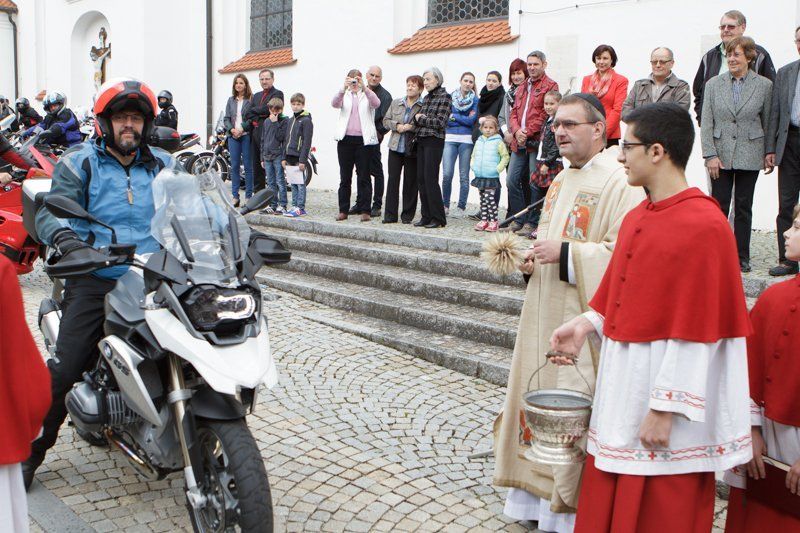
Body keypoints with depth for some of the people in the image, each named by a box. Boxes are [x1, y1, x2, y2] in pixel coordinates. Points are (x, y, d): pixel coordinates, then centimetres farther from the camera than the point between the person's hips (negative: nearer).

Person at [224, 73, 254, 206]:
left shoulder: (251, 99, 0)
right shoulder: (231, 100, 14)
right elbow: (226, 118, 12)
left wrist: (242, 129, -14)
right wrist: (232, 129, -5)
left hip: (246, 135, -4)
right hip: (233, 135, 4)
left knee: (248, 166, -2)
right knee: (234, 166, 4)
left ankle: (248, 196, 3)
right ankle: (235, 196, 8)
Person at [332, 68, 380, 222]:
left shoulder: (367, 95, 8)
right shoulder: (344, 96, 11)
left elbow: (376, 103, -15)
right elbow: (334, 103, -11)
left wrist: (364, 87, -28)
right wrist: (344, 88, -27)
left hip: (363, 140, -2)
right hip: (345, 139, 2)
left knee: (364, 177, -1)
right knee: (345, 177, 6)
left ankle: (365, 211, 2)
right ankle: (343, 210, 11)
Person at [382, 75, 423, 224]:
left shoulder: (424, 107, -3)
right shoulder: (396, 103, 12)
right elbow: (386, 121, 12)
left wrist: (411, 127, -20)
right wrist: (397, 126, -6)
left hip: (412, 149, -3)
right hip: (395, 147, 4)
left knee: (410, 182, 3)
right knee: (393, 180, 2)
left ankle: (407, 215, 13)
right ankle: (390, 214, 6)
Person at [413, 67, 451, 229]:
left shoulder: (445, 96, -6)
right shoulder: (426, 97, 16)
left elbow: (440, 122, -14)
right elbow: (418, 118, 18)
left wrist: (420, 119, -7)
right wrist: (417, 117, -4)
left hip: (434, 141, -7)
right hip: (421, 140, 7)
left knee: (430, 179, -8)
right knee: (421, 179, 5)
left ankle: (438, 218, -1)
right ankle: (426, 216, 12)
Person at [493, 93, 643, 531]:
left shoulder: (618, 182, -14)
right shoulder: (562, 180, 15)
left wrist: (565, 254, -23)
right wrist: (530, 258, 3)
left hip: (583, 317, -8)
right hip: (545, 313, 9)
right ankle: (538, 492, 29)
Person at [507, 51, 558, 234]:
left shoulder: (550, 86, 0)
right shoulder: (522, 87, 22)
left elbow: (546, 114, -9)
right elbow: (514, 113, 16)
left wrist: (528, 132, -13)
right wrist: (516, 131, -4)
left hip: (537, 142, -6)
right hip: (519, 143, 7)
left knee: (535, 184, -3)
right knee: (512, 180, 4)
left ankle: (531, 222, 4)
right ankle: (518, 219, 14)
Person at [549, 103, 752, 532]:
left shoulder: (704, 226, -17)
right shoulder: (635, 219, 9)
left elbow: (694, 330, -19)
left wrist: (664, 408, -18)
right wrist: (587, 323, -2)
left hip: (664, 393, -8)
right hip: (621, 385, 8)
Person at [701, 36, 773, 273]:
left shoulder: (764, 85, 1)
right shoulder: (713, 84, 2)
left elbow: (768, 122, 7)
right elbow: (706, 123, -1)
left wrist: (769, 152, 4)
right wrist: (710, 155, -7)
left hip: (749, 155, 0)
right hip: (720, 155, 0)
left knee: (744, 207, 6)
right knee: (719, 206, 2)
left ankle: (742, 257, 16)